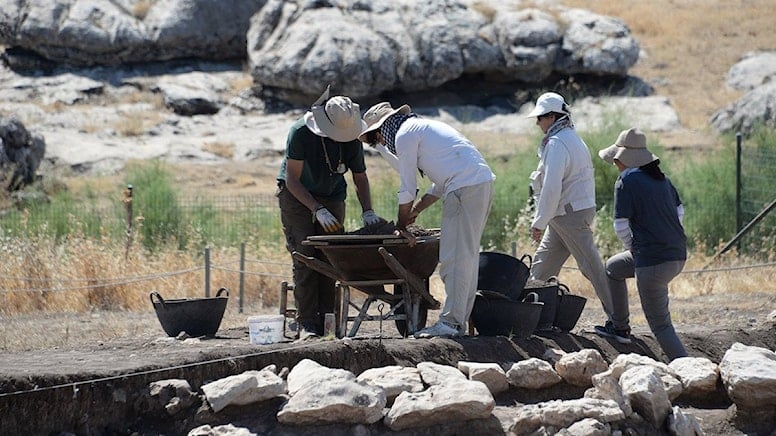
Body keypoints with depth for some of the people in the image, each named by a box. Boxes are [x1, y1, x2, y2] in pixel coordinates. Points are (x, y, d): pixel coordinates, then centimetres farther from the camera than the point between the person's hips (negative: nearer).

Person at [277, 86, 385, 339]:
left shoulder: (352, 138, -14)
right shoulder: (300, 133, -26)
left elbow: (360, 178, -1)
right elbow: (292, 179, -22)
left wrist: (367, 212, -15)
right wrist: (318, 211, -29)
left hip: (332, 197, 3)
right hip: (296, 196, -3)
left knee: (329, 259, -7)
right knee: (305, 259, -14)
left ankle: (327, 321, -5)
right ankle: (307, 325, -16)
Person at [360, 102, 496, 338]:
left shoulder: (404, 135, -2)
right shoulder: (424, 127, 28)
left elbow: (407, 189, 0)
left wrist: (401, 226, 10)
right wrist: (415, 211, 27)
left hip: (464, 190, -10)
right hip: (484, 183, 10)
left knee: (455, 258, -10)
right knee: (468, 256, 11)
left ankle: (450, 322, -12)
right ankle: (459, 321, 12)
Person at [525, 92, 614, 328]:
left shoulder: (556, 144, -17)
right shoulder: (573, 138, 15)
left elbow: (551, 188, -23)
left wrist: (538, 223, -17)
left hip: (570, 214, -10)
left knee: (592, 267, -7)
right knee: (542, 262, 15)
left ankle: (617, 318, -6)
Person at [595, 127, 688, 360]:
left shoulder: (627, 180, -11)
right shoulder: (660, 178, 12)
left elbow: (621, 227, -12)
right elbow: (679, 211, 22)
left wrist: (632, 246, 7)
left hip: (652, 262, -9)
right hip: (678, 255, 9)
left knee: (660, 325, -2)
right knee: (613, 268, 31)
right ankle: (620, 327, 40)